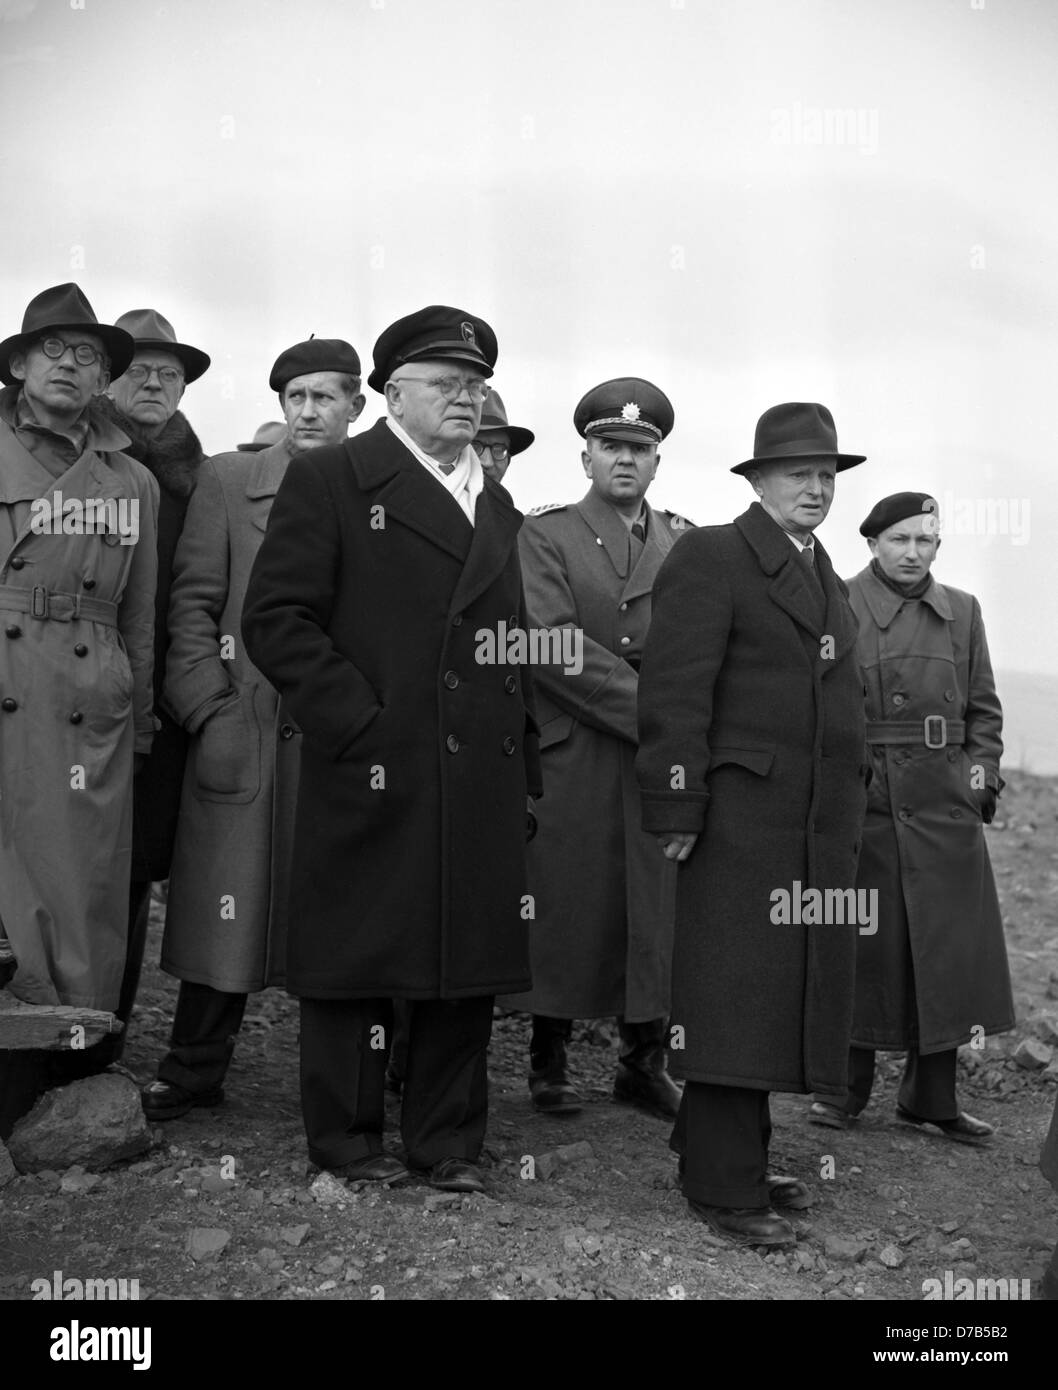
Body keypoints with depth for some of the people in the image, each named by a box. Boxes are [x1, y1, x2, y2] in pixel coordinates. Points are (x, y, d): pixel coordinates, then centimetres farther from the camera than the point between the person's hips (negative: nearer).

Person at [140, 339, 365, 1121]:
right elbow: (193, 604, 3)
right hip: (244, 734, 0)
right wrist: (211, 712, -5)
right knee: (225, 905, 4)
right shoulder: (227, 482, 7)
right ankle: (195, 1073, 18)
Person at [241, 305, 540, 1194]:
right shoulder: (331, 481, 0)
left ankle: (449, 1140, 22)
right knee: (359, 956, 4)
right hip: (374, 775, -5)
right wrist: (358, 723, -13)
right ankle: (348, 1139, 19)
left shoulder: (498, 509, 20)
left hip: (483, 783, 6)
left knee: (473, 960, 8)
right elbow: (276, 619, -8)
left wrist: (525, 760, 12)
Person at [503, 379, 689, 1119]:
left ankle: (645, 1062, 18)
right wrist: (649, 710, -15)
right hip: (571, 764, -3)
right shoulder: (545, 536, 2)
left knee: (657, 914, 5)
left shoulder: (686, 543, 14)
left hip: (663, 764, 3)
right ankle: (550, 1060, 17)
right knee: (566, 911, 2)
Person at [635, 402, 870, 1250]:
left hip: (821, 831, 8)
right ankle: (723, 1186, 2)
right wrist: (678, 811, -18)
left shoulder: (829, 582, 20)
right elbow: (674, 693, -12)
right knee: (736, 993, -5)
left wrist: (850, 818, 15)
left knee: (783, 996, 11)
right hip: (741, 822, -8)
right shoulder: (711, 558, -5)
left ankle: (734, 1154, 21)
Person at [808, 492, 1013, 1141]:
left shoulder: (963, 612, 11)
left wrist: (981, 772, 3)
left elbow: (985, 709, 15)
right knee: (863, 947, 2)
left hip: (945, 805, 4)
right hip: (863, 801, -3)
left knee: (949, 948, 5)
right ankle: (846, 1088, 17)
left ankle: (933, 1096, 17)